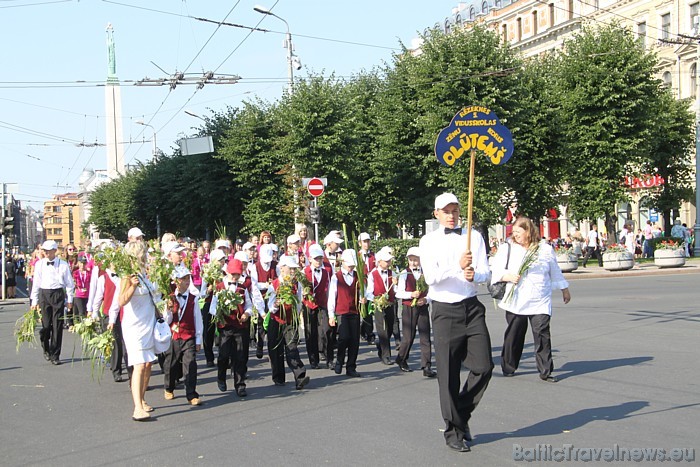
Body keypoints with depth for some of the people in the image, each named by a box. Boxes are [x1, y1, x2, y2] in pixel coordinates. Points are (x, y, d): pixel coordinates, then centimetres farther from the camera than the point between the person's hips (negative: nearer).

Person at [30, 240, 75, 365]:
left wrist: (69, 300, 4)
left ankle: (55, 355, 7)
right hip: (44, 294, 1)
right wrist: (34, 301, 7)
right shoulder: (39, 264, 5)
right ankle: (46, 349, 27)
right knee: (46, 324, 0)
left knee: (57, 326, -2)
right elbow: (36, 283, 9)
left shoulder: (63, 265, 0)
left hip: (58, 294, -1)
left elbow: (69, 283, 5)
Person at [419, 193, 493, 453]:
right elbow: (430, 277, -12)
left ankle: (462, 415, 22)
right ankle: (453, 430, 16)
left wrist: (474, 275, -20)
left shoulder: (474, 237, 9)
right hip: (445, 311, -3)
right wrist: (458, 267, -27)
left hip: (472, 307, 3)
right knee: (448, 374, 1)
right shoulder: (429, 241, 1)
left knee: (483, 366, -2)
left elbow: (485, 272, 3)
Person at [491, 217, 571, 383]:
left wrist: (564, 290, 25)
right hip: (515, 301, 1)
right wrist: (508, 277, -13)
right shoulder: (508, 249, 6)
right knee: (513, 336, 6)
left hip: (540, 302, -1)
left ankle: (545, 371, -1)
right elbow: (496, 271, 6)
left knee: (542, 335, -8)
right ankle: (508, 368, 21)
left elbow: (555, 272, 18)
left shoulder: (545, 249, 6)